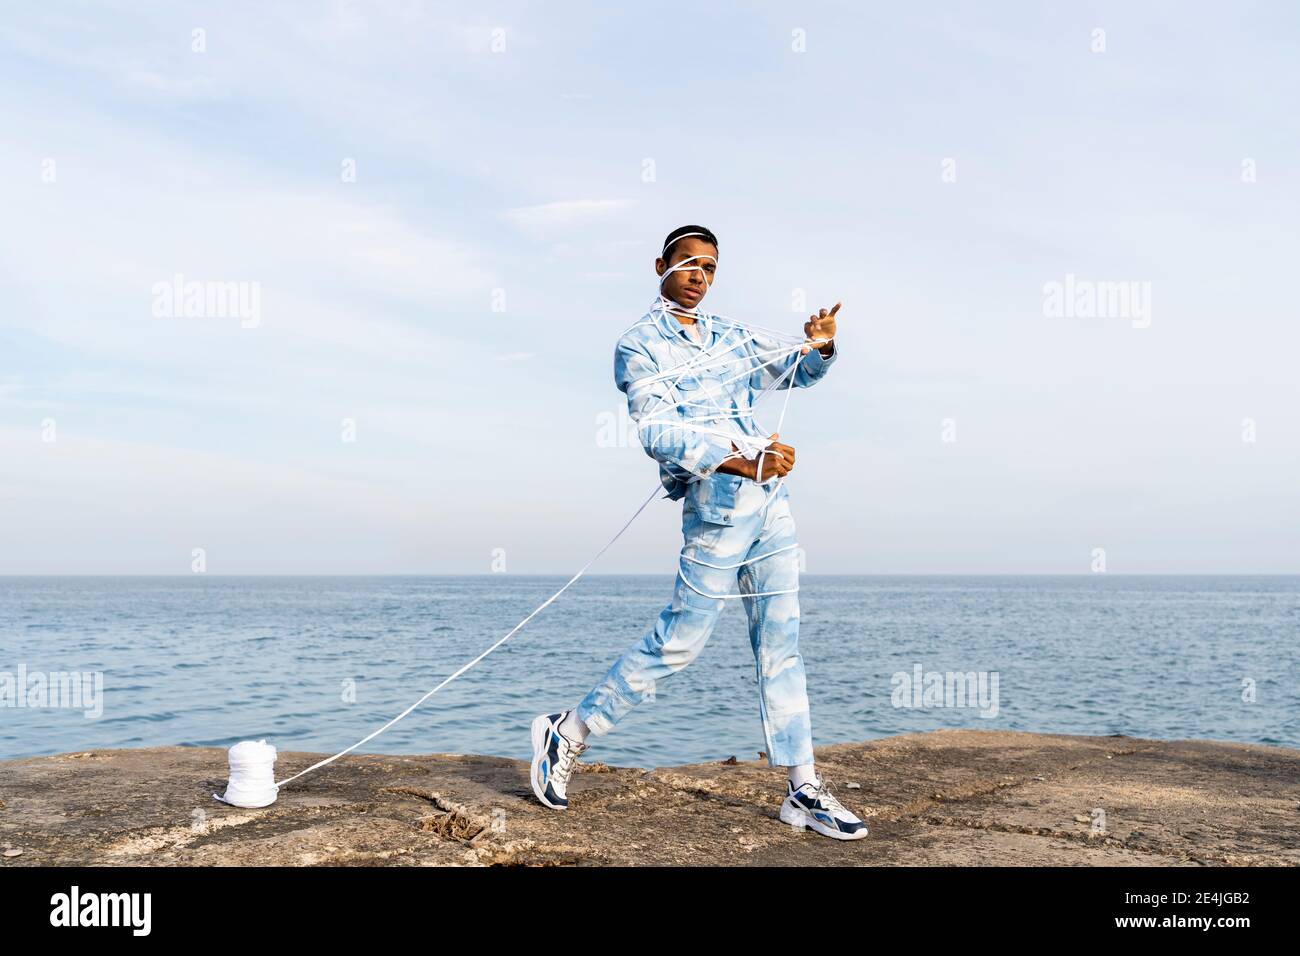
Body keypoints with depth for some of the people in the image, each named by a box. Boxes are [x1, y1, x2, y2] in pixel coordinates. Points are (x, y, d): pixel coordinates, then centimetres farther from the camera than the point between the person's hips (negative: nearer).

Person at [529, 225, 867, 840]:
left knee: (781, 646, 7)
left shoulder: (729, 337, 18)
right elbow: (657, 431, -15)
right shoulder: (639, 345, -2)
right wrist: (737, 460, -26)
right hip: (716, 505, -7)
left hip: (772, 500, 7)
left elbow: (798, 370, 22)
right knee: (678, 641, -4)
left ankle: (803, 790, 13)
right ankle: (568, 733, 13)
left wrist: (820, 346, -1)